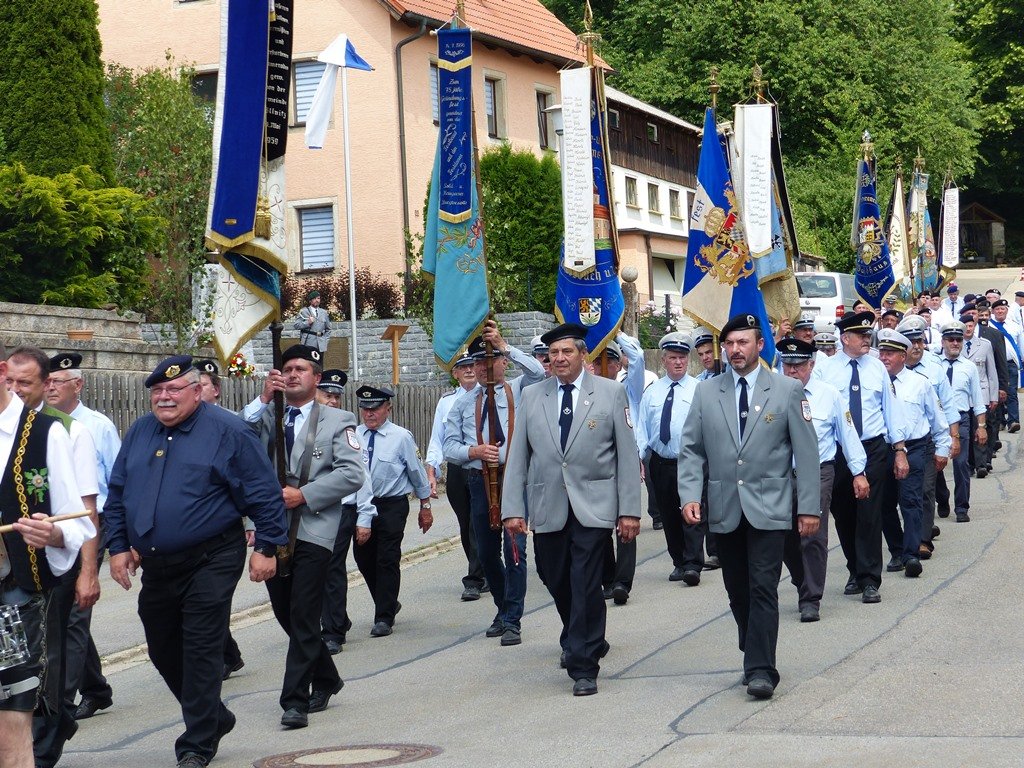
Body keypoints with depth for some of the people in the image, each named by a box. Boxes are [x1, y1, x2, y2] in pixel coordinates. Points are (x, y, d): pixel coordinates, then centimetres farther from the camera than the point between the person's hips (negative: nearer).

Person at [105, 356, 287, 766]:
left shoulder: (226, 432, -7)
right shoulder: (139, 433, 10)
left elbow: (264, 493, -7)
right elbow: (116, 495, 16)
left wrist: (267, 547, -10)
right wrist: (118, 546, 8)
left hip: (210, 562, -6)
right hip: (155, 565, 7)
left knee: (201, 653, -4)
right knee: (163, 651, 14)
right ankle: (213, 718, 34)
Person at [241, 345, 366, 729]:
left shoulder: (337, 421, 6)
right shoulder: (266, 417, 14)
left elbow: (352, 474, -6)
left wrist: (305, 494, -14)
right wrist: (263, 400, -12)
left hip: (313, 531, -4)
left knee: (304, 617, -9)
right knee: (285, 613, 12)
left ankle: (295, 701, -6)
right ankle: (326, 678, 31)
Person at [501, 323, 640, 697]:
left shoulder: (611, 393, 2)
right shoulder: (532, 396, 8)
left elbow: (627, 454, 1)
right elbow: (517, 455, 7)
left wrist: (630, 510, -4)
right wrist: (513, 508, 0)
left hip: (593, 506, -3)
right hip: (547, 507, 3)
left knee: (585, 585, -9)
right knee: (556, 581, 11)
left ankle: (583, 667, 1)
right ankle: (588, 641, 37)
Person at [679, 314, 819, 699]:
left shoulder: (787, 391, 1)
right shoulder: (706, 392, 7)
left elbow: (806, 452, 0)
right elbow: (690, 449, 7)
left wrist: (809, 506, -4)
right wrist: (689, 494, -7)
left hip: (768, 509, -3)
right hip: (724, 511, 3)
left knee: (763, 590, -10)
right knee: (738, 593, 10)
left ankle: (761, 671, -8)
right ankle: (757, 660, 23)